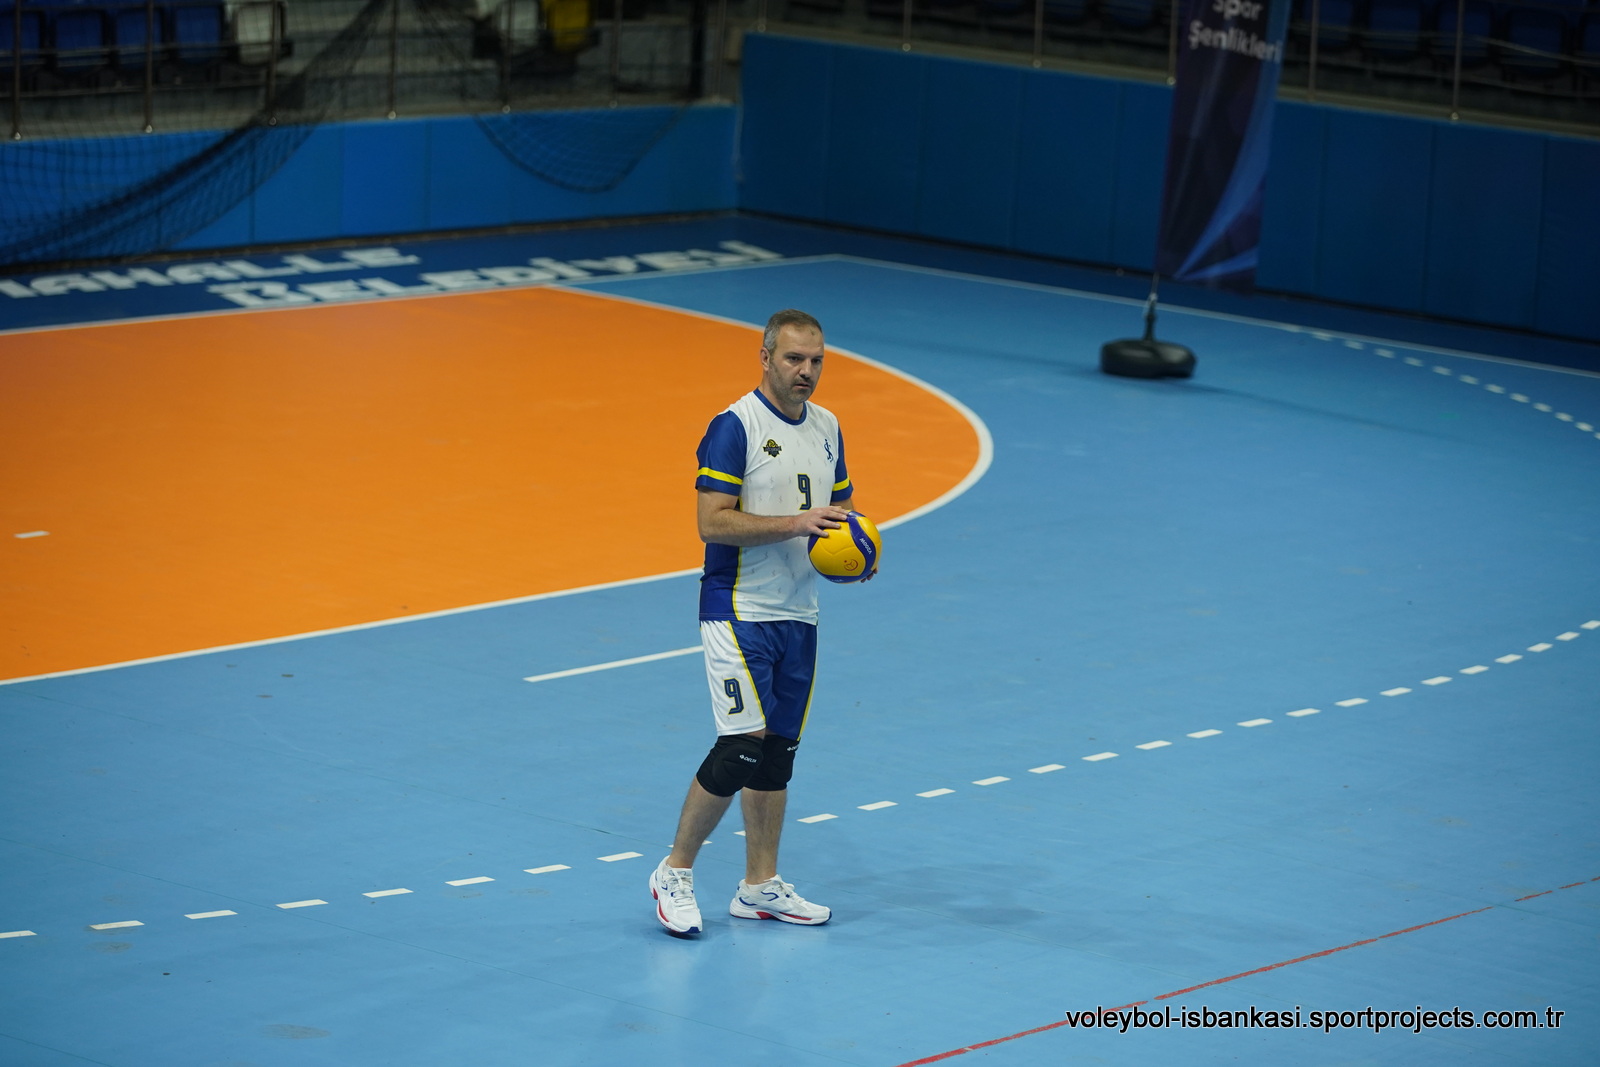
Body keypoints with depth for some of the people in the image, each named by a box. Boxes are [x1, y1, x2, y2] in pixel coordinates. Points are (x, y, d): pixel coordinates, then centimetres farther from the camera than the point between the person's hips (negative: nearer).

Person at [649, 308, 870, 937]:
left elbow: (841, 508, 21)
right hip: (738, 610, -7)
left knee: (779, 749, 10)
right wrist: (795, 524, -26)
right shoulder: (734, 427, -12)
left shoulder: (827, 429, 11)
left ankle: (760, 886, 17)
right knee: (742, 742, -14)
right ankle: (675, 872, -1)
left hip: (798, 614, 7)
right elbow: (713, 521, -18)